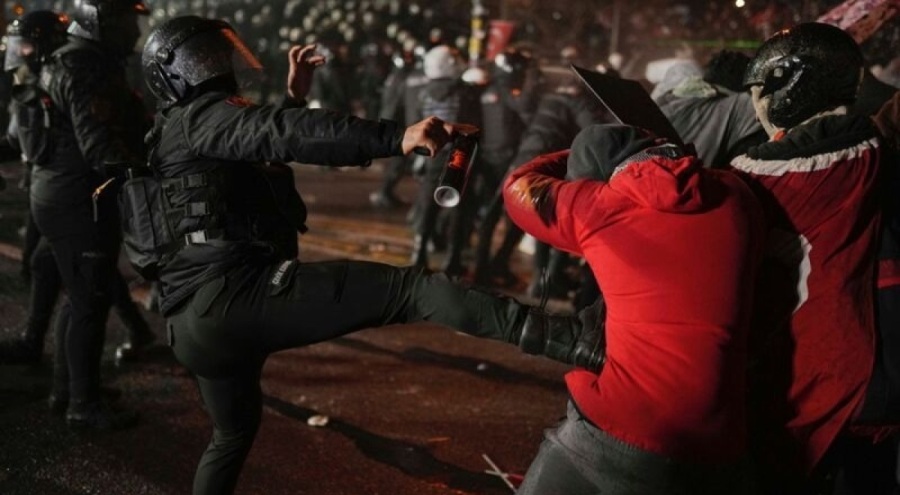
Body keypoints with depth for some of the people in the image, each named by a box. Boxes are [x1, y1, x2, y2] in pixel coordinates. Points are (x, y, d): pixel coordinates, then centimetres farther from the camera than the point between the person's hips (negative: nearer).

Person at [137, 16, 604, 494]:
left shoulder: (174, 140, 29)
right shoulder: (198, 116, 0)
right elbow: (281, 133, -20)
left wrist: (294, 96, 34)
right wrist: (396, 136, -33)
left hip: (193, 322, 10)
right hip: (236, 291, -10)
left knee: (234, 431, 34)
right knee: (413, 288, -20)